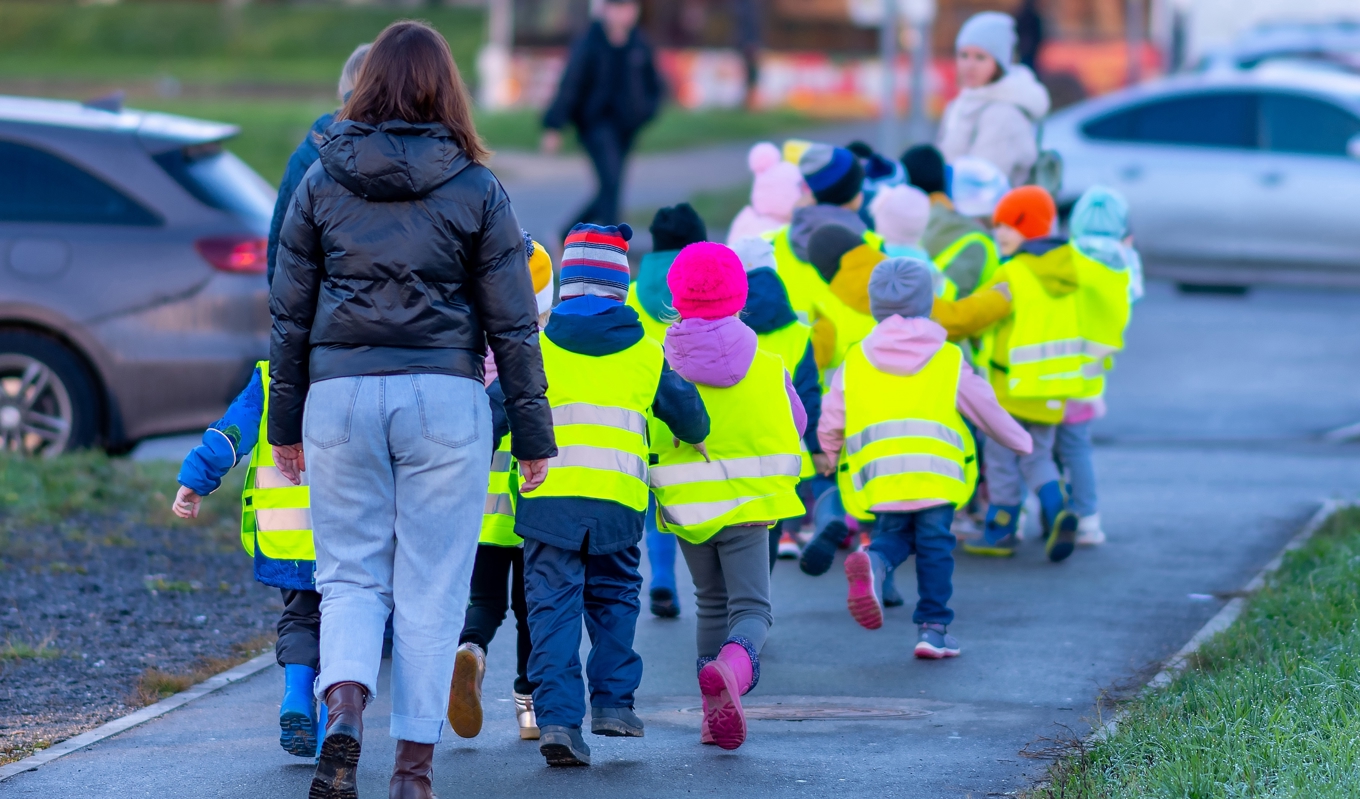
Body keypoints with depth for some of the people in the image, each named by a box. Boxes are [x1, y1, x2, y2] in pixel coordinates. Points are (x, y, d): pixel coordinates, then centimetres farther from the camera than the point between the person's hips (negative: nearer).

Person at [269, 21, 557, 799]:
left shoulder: (321, 183, 5)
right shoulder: (476, 190, 1)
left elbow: (290, 314, 8)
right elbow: (512, 323, 1)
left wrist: (285, 425, 17)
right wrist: (534, 434, 7)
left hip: (340, 393, 1)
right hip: (444, 397, -1)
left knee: (350, 574, 10)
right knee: (432, 587, 6)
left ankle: (344, 712, -16)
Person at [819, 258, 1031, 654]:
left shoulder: (855, 361, 11)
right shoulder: (949, 359, 9)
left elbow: (831, 420, 14)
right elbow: (985, 408, 16)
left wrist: (829, 451, 37)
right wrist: (1018, 440, 33)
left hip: (879, 477, 1)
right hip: (936, 474, -1)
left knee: (892, 535, 13)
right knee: (935, 546, 7)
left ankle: (873, 563, -21)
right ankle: (933, 628, 5)